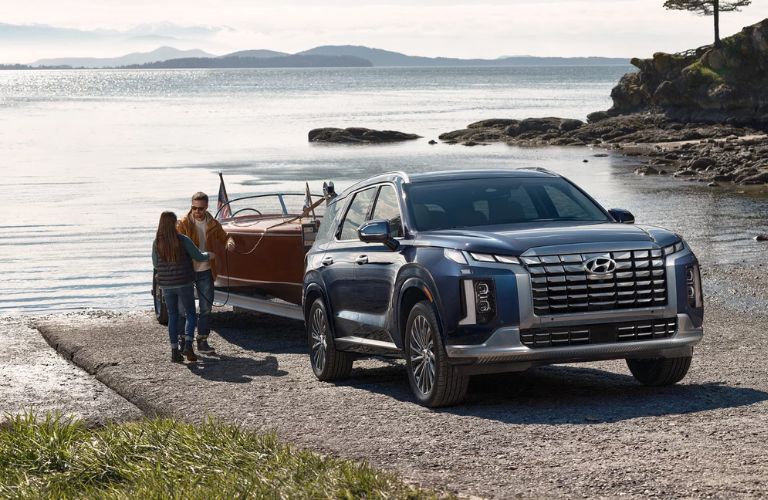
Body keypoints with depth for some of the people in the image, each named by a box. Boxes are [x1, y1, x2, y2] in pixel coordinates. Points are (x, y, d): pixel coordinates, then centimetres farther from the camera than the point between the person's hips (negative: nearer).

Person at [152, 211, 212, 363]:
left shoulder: (156, 243, -4)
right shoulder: (183, 240, -12)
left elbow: (156, 264, 6)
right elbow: (199, 257, -6)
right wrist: (208, 255, 16)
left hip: (166, 285, 3)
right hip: (184, 283, -3)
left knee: (173, 316, 13)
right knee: (190, 315, 9)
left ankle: (174, 351, 8)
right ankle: (188, 345, -11)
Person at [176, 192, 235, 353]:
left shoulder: (212, 224, 3)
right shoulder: (183, 223, -8)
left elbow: (224, 237, 17)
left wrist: (230, 242, -8)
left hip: (205, 271, 3)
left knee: (206, 307, 6)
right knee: (184, 307, 3)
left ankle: (202, 340, 16)